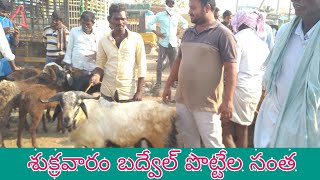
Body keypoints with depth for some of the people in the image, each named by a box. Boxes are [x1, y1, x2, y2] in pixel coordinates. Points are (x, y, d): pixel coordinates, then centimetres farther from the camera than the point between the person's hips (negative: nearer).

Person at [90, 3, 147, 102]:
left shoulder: (136, 38, -5)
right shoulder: (103, 40, 2)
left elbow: (141, 66, -3)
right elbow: (100, 64, 10)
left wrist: (139, 91, -7)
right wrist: (96, 75, -11)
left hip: (128, 93, -2)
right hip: (107, 91, 2)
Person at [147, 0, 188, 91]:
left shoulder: (177, 16, 4)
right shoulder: (160, 15, -1)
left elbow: (185, 23, 20)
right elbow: (150, 24, 5)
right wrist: (156, 33, -7)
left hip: (173, 43, 2)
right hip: (163, 43, -2)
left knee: (174, 64, 8)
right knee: (159, 63, -1)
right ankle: (158, 83, 8)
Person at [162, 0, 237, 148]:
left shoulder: (222, 34, -9)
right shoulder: (188, 33, 11)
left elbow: (231, 69, -13)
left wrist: (228, 101, -17)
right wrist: (168, 86, 17)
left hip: (206, 104, -6)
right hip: (182, 100, 6)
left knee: (213, 145, 3)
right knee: (189, 141, 18)